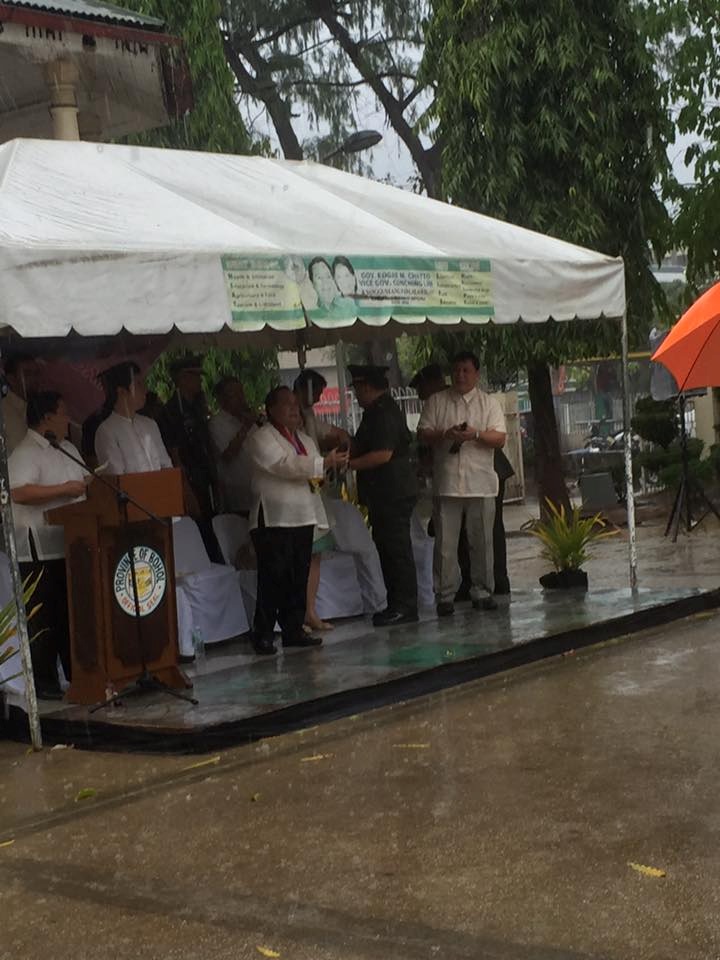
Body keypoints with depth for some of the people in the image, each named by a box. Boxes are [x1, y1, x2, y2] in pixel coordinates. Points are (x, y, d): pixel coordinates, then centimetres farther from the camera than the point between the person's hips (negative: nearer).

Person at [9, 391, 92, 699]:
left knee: (71, 614, 13)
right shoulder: (25, 453, -12)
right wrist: (64, 489, -22)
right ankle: (44, 682, 3)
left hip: (70, 544, 8)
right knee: (44, 618, -3)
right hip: (40, 549, -8)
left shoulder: (67, 449, 17)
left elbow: (84, 478, 28)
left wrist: (90, 482, 4)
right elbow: (19, 492, -26)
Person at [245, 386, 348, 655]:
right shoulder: (261, 438, -6)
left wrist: (319, 477, 4)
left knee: (299, 579, 8)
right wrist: (324, 463, -21)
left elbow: (313, 472, 28)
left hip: (302, 517, 8)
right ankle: (263, 635, -2)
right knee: (273, 580, -8)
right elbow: (283, 465, -19)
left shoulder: (305, 439, 20)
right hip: (274, 520, -7)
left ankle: (293, 630, 15)